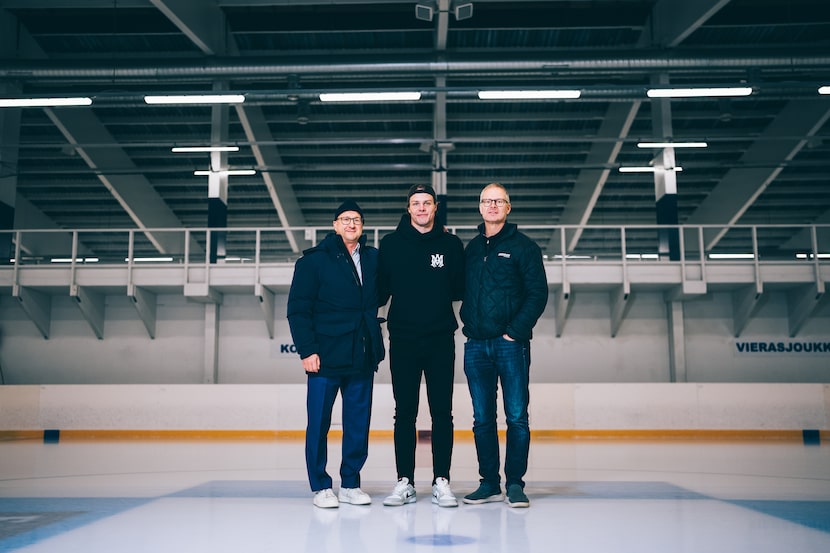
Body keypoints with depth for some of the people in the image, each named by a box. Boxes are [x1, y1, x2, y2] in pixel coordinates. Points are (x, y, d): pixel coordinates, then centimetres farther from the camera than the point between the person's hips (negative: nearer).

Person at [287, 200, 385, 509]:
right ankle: (320, 486, 15)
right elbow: (297, 309, -4)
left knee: (358, 423, 7)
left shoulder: (373, 259, 9)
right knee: (319, 423, 3)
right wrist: (307, 350, -10)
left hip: (362, 357, 4)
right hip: (326, 357, -4)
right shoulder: (314, 260, -2)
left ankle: (350, 484, 20)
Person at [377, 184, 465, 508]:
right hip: (403, 340, 0)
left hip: (440, 339, 0)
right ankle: (405, 482, 12)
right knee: (405, 413, 5)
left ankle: (441, 481, 9)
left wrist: (441, 293, -9)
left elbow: (461, 289, 6)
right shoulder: (391, 244, 5)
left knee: (442, 412, 2)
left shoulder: (451, 245, 5)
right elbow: (380, 290, 2)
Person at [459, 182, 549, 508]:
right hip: (476, 345, 4)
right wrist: (468, 325, 3)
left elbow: (538, 294, -5)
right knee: (482, 419, 7)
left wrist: (516, 331, -11)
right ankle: (489, 484, 16)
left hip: (510, 344, -4)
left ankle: (515, 483, 7)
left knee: (517, 417, -2)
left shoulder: (523, 246, 1)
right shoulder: (471, 249, 14)